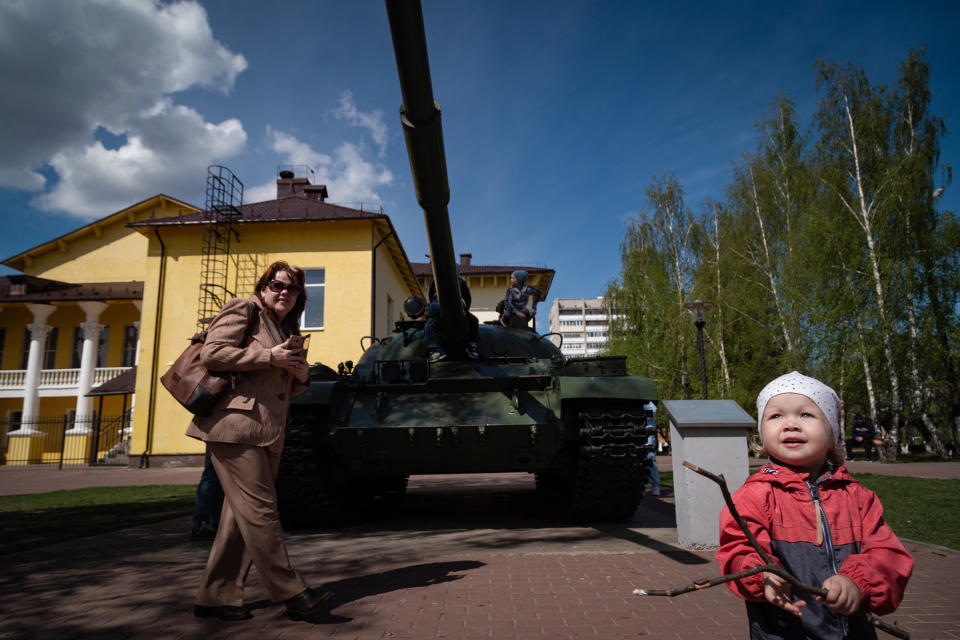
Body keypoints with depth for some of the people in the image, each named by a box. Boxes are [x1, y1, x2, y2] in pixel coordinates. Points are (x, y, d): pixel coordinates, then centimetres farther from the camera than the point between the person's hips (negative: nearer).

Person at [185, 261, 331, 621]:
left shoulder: (287, 331, 23)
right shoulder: (243, 310, 1)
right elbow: (211, 353, -13)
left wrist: (301, 377, 5)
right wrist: (269, 357, -14)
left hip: (268, 434, 9)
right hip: (235, 427, -8)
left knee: (241, 516, 9)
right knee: (260, 510, -7)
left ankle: (216, 598, 18)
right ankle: (291, 593, -2)